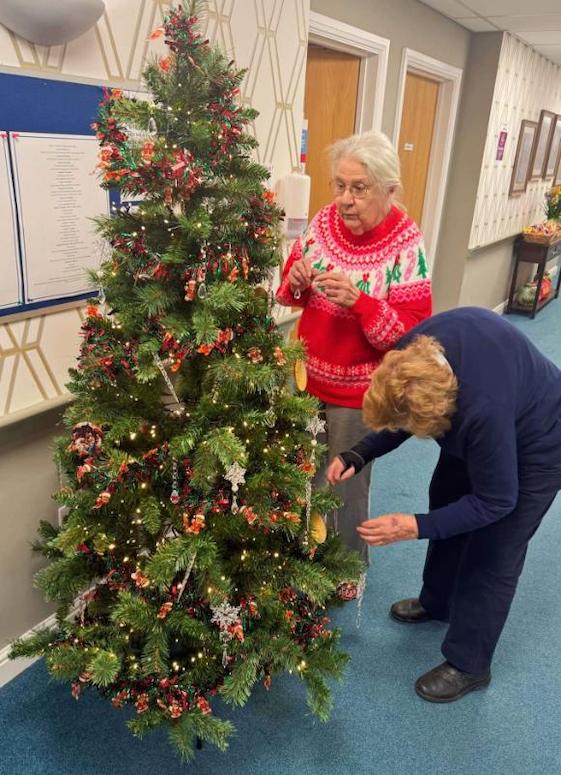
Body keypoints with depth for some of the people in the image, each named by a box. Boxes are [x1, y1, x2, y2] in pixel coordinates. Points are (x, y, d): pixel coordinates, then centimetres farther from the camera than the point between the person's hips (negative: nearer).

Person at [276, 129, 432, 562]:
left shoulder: (405, 248, -18)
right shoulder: (325, 221, -4)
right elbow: (295, 294, 7)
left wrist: (359, 302, -33)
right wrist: (295, 280, -16)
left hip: (358, 390, -5)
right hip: (307, 375, 5)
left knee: (344, 485, 13)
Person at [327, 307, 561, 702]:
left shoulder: (484, 411, -46)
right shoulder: (419, 350, -28)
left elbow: (496, 501, -28)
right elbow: (402, 415, -8)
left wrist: (417, 527, -30)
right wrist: (358, 455, -22)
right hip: (480, 432, 7)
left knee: (492, 556, 0)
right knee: (446, 502, 18)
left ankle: (469, 665, 22)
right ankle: (438, 601, 44)